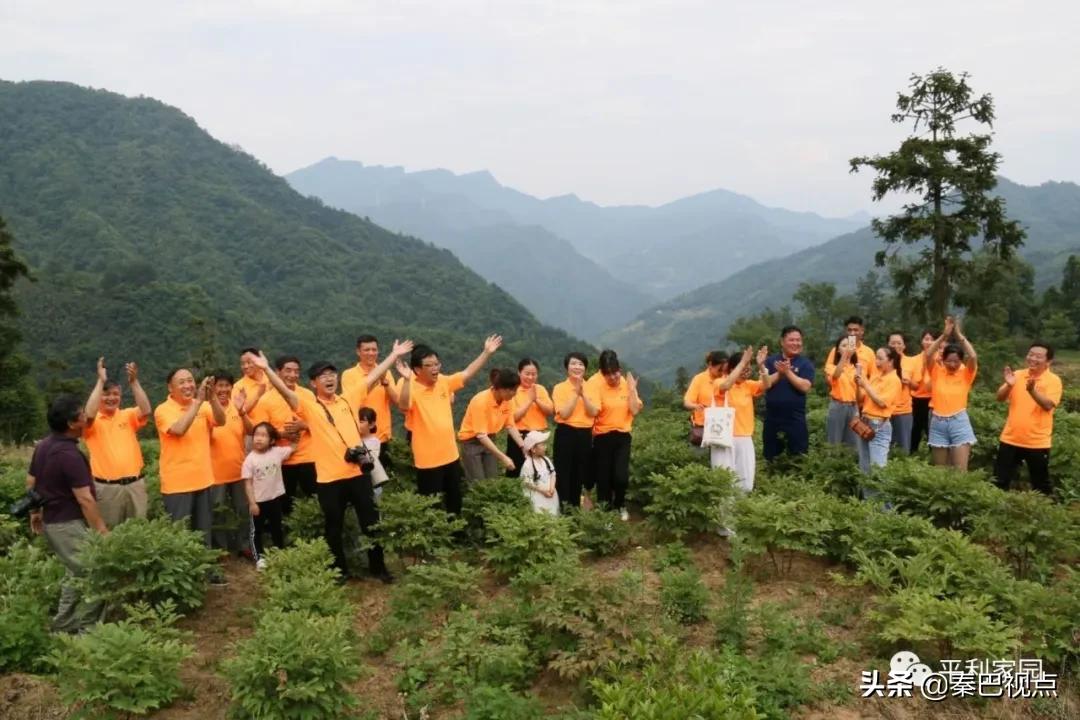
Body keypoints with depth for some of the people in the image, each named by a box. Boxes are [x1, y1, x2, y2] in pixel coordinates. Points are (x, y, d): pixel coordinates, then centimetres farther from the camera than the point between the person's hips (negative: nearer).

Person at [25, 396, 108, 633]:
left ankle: (63, 627, 25)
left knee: (75, 574, 20)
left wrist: (36, 512, 29)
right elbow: (84, 500, -24)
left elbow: (31, 483, 17)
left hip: (52, 521, 10)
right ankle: (86, 629, 1)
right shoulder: (69, 454, -24)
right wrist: (102, 531, -19)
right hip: (69, 524, -10)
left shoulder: (42, 446, 5)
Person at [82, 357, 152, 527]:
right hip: (106, 487, -2)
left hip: (135, 484, 2)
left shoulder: (128, 416, 8)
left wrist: (134, 382, -18)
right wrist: (101, 381, -20)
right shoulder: (93, 421, 1)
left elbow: (146, 411, -10)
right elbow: (89, 414, -22)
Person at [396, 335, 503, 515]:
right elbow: (403, 406, -34)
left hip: (451, 455, 6)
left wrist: (486, 352, 5)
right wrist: (406, 379, -45)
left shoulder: (444, 382, 4)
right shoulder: (411, 388, -15)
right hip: (428, 461, -6)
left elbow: (468, 373, 9)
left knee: (455, 500, 19)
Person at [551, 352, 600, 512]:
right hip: (566, 434, -3)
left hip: (585, 434, 3)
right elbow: (564, 414, -14)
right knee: (564, 472, 0)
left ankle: (576, 507, 24)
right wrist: (575, 393, -17)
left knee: (581, 473, 11)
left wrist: (583, 394, -17)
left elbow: (593, 412, -7)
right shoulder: (559, 388, -4)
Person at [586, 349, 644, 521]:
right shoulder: (596, 384, -10)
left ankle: (620, 506, 17)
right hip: (603, 436, -2)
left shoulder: (627, 383, 1)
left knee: (621, 476, -10)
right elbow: (593, 411, -18)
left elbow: (635, 410, -7)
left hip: (623, 435, 2)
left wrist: (632, 389, -10)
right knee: (603, 477, 5)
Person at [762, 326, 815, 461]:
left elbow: (805, 386, -13)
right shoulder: (770, 361, 5)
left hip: (795, 419, -2)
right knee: (770, 458, 12)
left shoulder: (805, 364, 1)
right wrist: (779, 373, -21)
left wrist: (787, 372, -19)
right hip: (772, 418, 2)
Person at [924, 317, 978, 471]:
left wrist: (959, 335, -12)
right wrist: (944, 335, -16)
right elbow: (928, 355, -12)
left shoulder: (965, 374, 2)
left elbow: (973, 357, -16)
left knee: (961, 471, -3)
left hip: (959, 423, -1)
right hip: (938, 424, 1)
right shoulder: (937, 372, 3)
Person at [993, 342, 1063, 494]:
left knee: (1041, 485, 9)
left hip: (1037, 442, -3)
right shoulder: (1017, 375, 4)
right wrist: (1009, 385, -21)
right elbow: (1000, 398, -2)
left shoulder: (1053, 380, -6)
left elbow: (1048, 405, -21)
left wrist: (1032, 391, -37)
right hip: (1010, 439, 3)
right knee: (999, 482, 8)